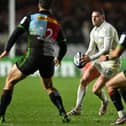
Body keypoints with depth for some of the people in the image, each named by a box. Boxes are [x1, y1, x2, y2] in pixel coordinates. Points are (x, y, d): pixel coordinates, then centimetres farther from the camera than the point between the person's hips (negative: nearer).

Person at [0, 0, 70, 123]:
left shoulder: (30, 18, 3)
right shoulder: (56, 24, 14)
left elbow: (16, 33, -4)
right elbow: (63, 46, 20)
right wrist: (58, 59, 39)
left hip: (32, 56, -4)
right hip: (49, 60, 4)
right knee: (49, 87, 28)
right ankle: (63, 113, 10)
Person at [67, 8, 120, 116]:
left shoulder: (108, 29, -19)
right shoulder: (94, 31, 8)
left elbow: (107, 49, -28)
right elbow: (91, 49, 15)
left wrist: (91, 58, -35)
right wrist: (84, 58, -5)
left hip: (111, 63, -8)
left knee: (96, 90, -10)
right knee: (83, 80, -5)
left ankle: (104, 102, 23)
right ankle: (78, 109, 3)